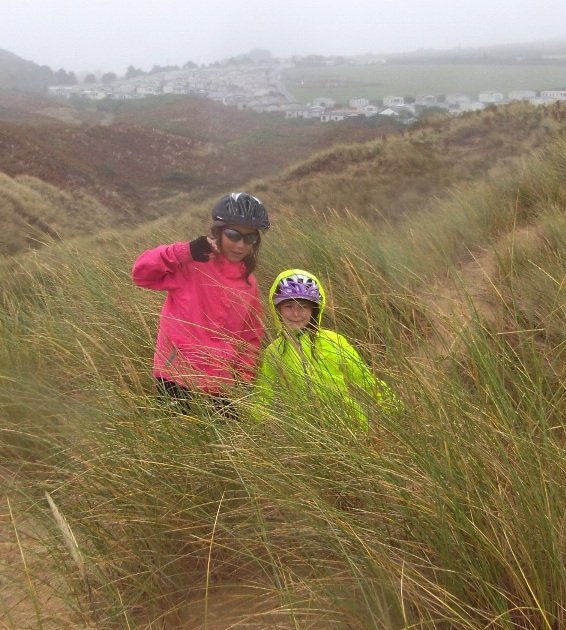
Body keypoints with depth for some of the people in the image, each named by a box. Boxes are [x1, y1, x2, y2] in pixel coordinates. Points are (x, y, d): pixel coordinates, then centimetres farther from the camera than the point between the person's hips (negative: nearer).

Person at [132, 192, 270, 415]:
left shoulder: (248, 284, 11)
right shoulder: (193, 264, -4)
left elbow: (251, 339, 15)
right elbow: (141, 273, -13)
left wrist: (244, 382, 6)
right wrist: (185, 252, -22)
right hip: (177, 381, -5)